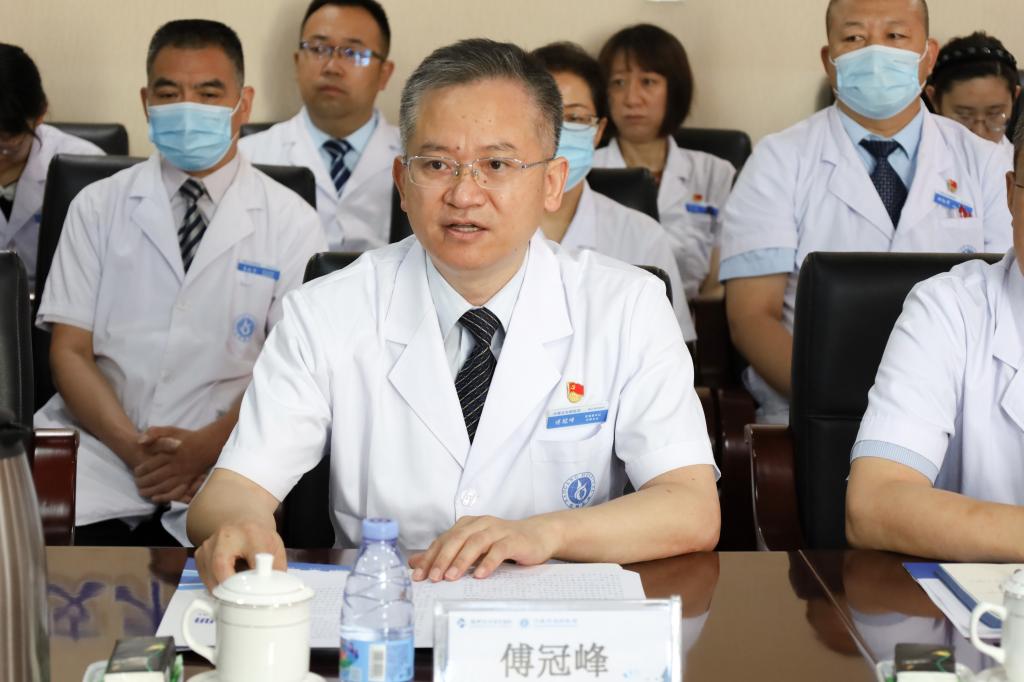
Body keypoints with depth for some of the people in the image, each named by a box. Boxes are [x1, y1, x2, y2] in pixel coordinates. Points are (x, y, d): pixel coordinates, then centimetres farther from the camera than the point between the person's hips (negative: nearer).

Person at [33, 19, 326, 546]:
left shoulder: (291, 222, 7)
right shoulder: (97, 207, 12)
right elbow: (69, 351, 5)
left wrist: (206, 446, -15)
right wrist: (131, 445, -12)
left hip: (228, 453, 0)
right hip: (102, 443, 1)